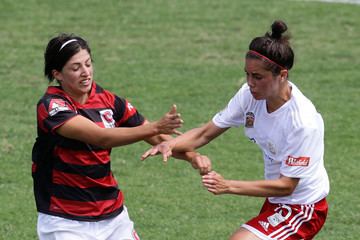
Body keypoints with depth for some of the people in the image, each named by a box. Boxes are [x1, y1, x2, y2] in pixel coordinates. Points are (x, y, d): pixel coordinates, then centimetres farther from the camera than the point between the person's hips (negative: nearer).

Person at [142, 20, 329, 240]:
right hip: (276, 203, 8)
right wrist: (171, 145, -24)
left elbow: (286, 186, -26)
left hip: (303, 208, -8)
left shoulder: (303, 122, -30)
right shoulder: (251, 95, -11)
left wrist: (228, 186, -32)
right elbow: (206, 133, -5)